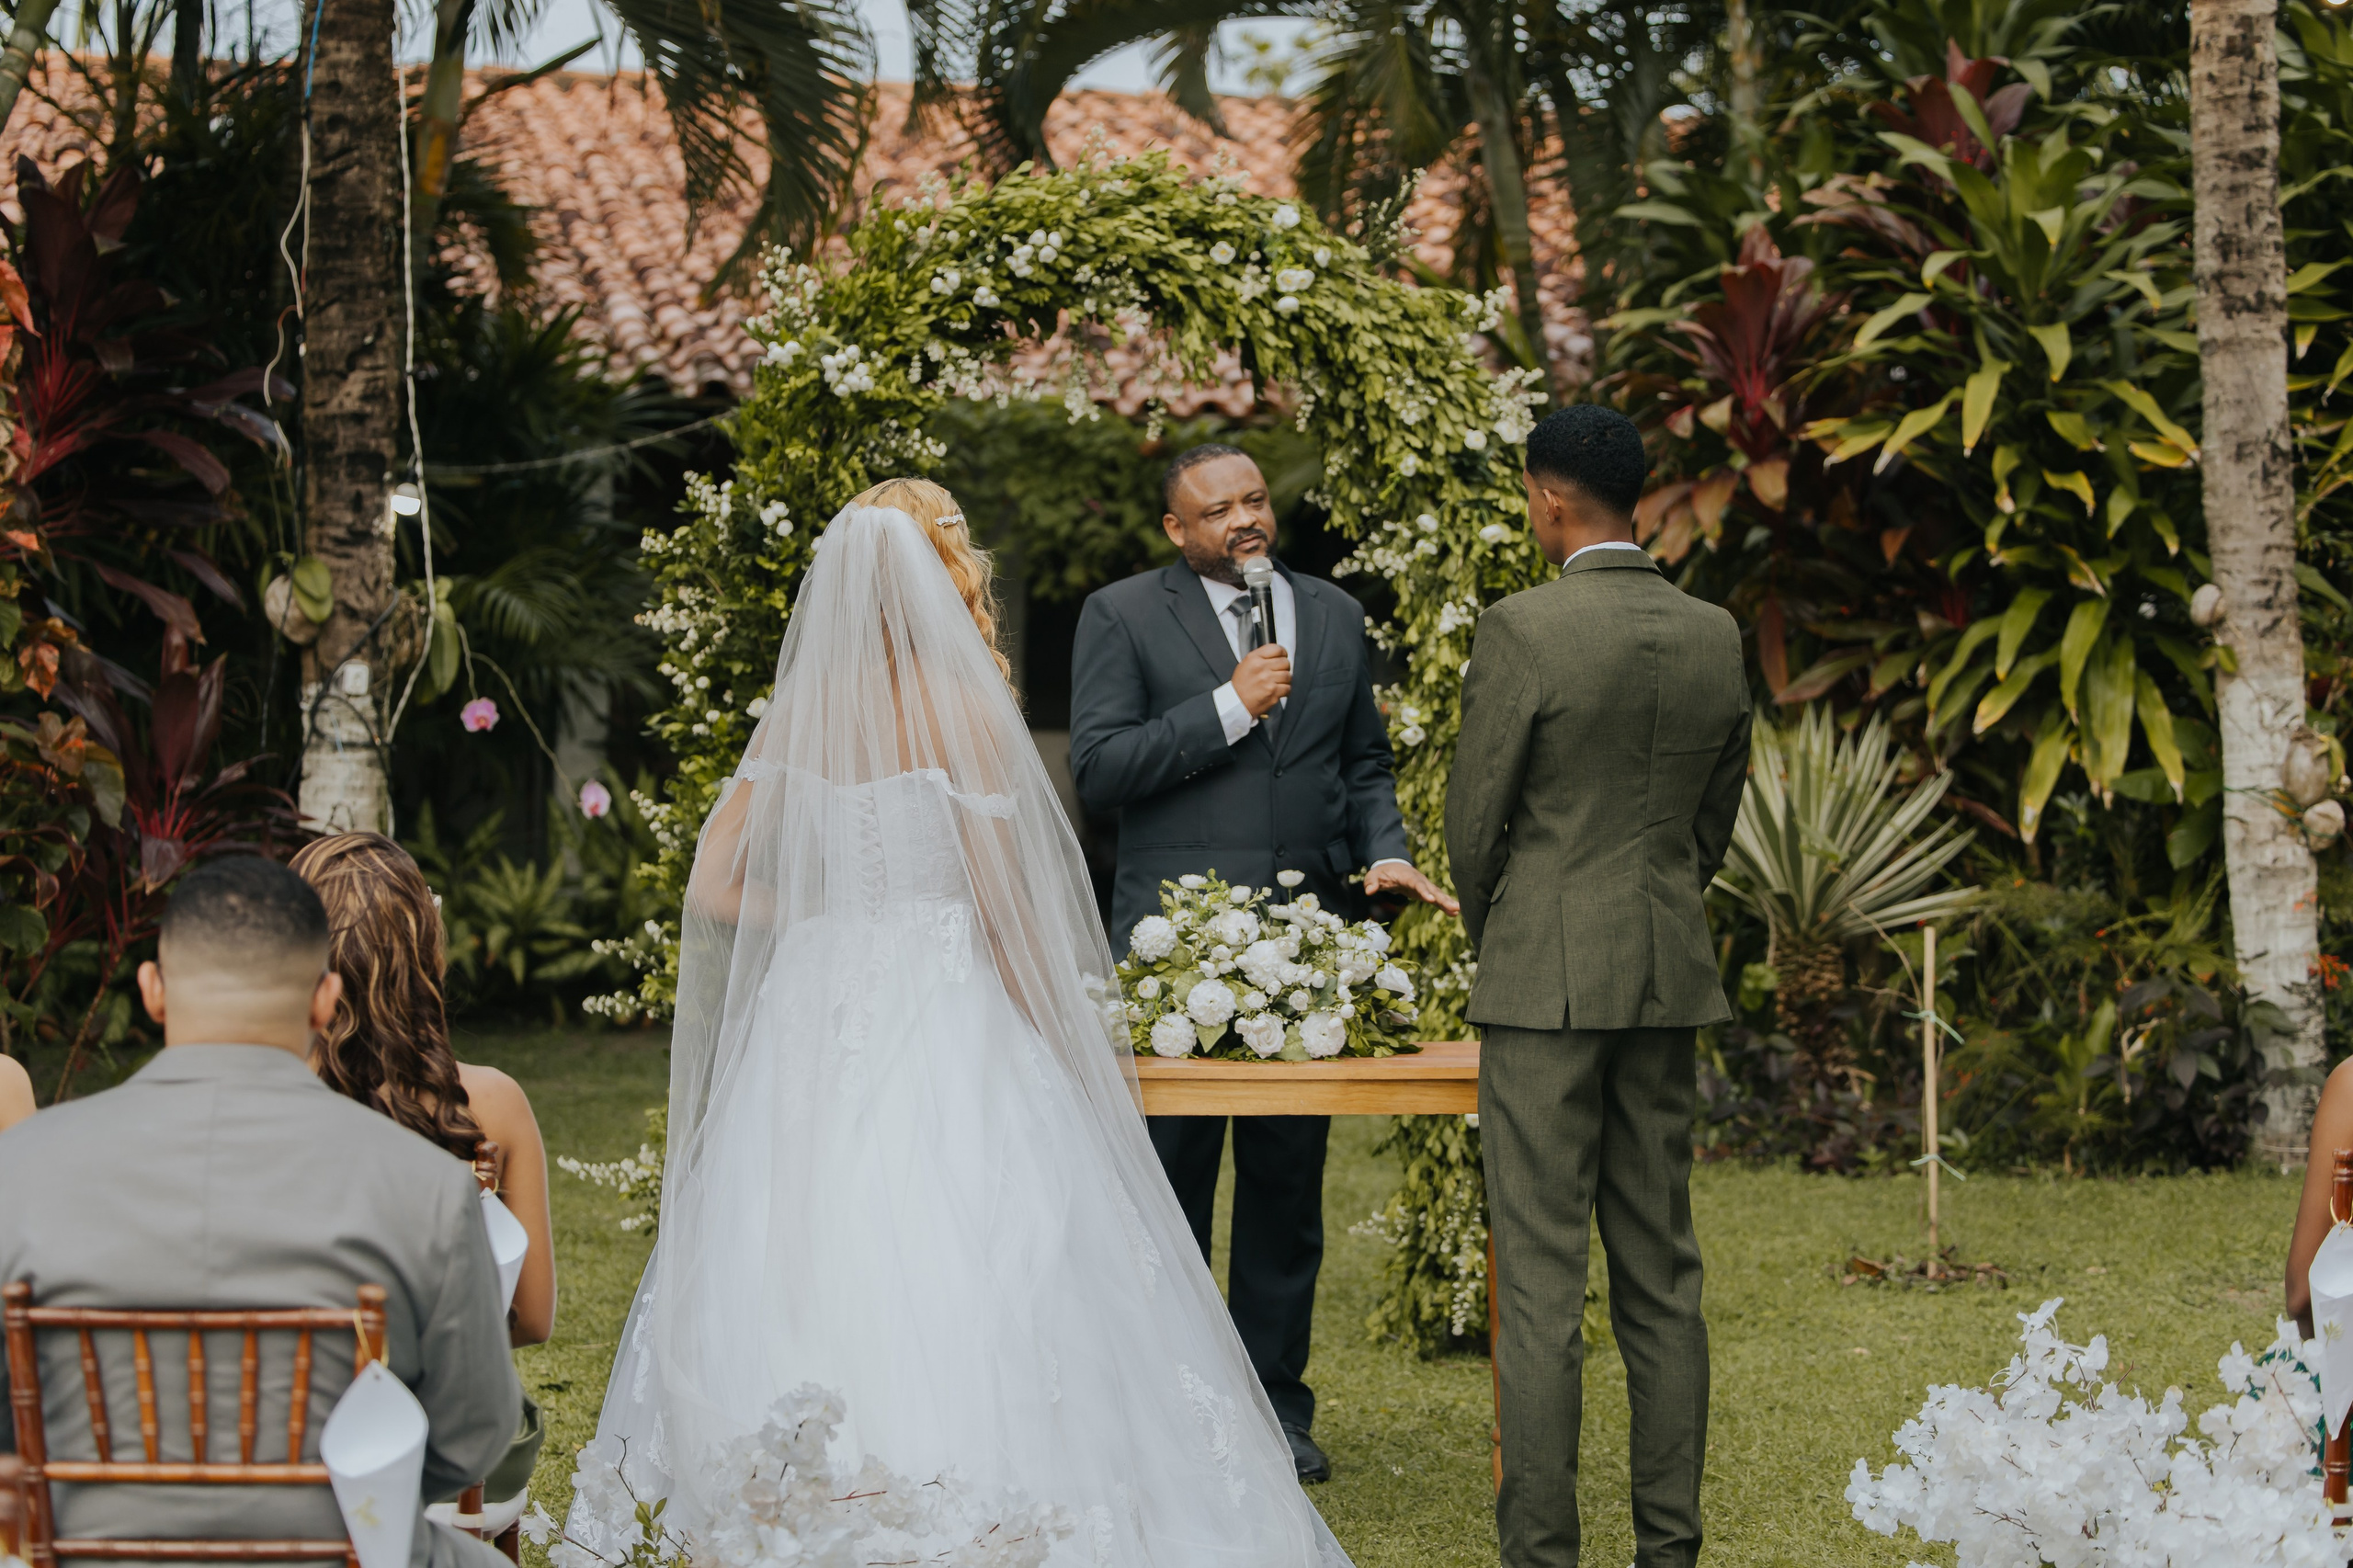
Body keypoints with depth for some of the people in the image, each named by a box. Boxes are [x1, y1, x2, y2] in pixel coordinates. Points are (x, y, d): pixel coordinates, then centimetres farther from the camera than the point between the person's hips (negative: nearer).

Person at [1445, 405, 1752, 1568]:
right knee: (1662, 1275, 10)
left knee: (1541, 1281, -3)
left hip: (1546, 981, -5)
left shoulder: (1522, 630, -13)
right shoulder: (1715, 638, 4)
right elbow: (1717, 813, 13)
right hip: (1670, 979, 5)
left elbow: (1474, 819, -7)